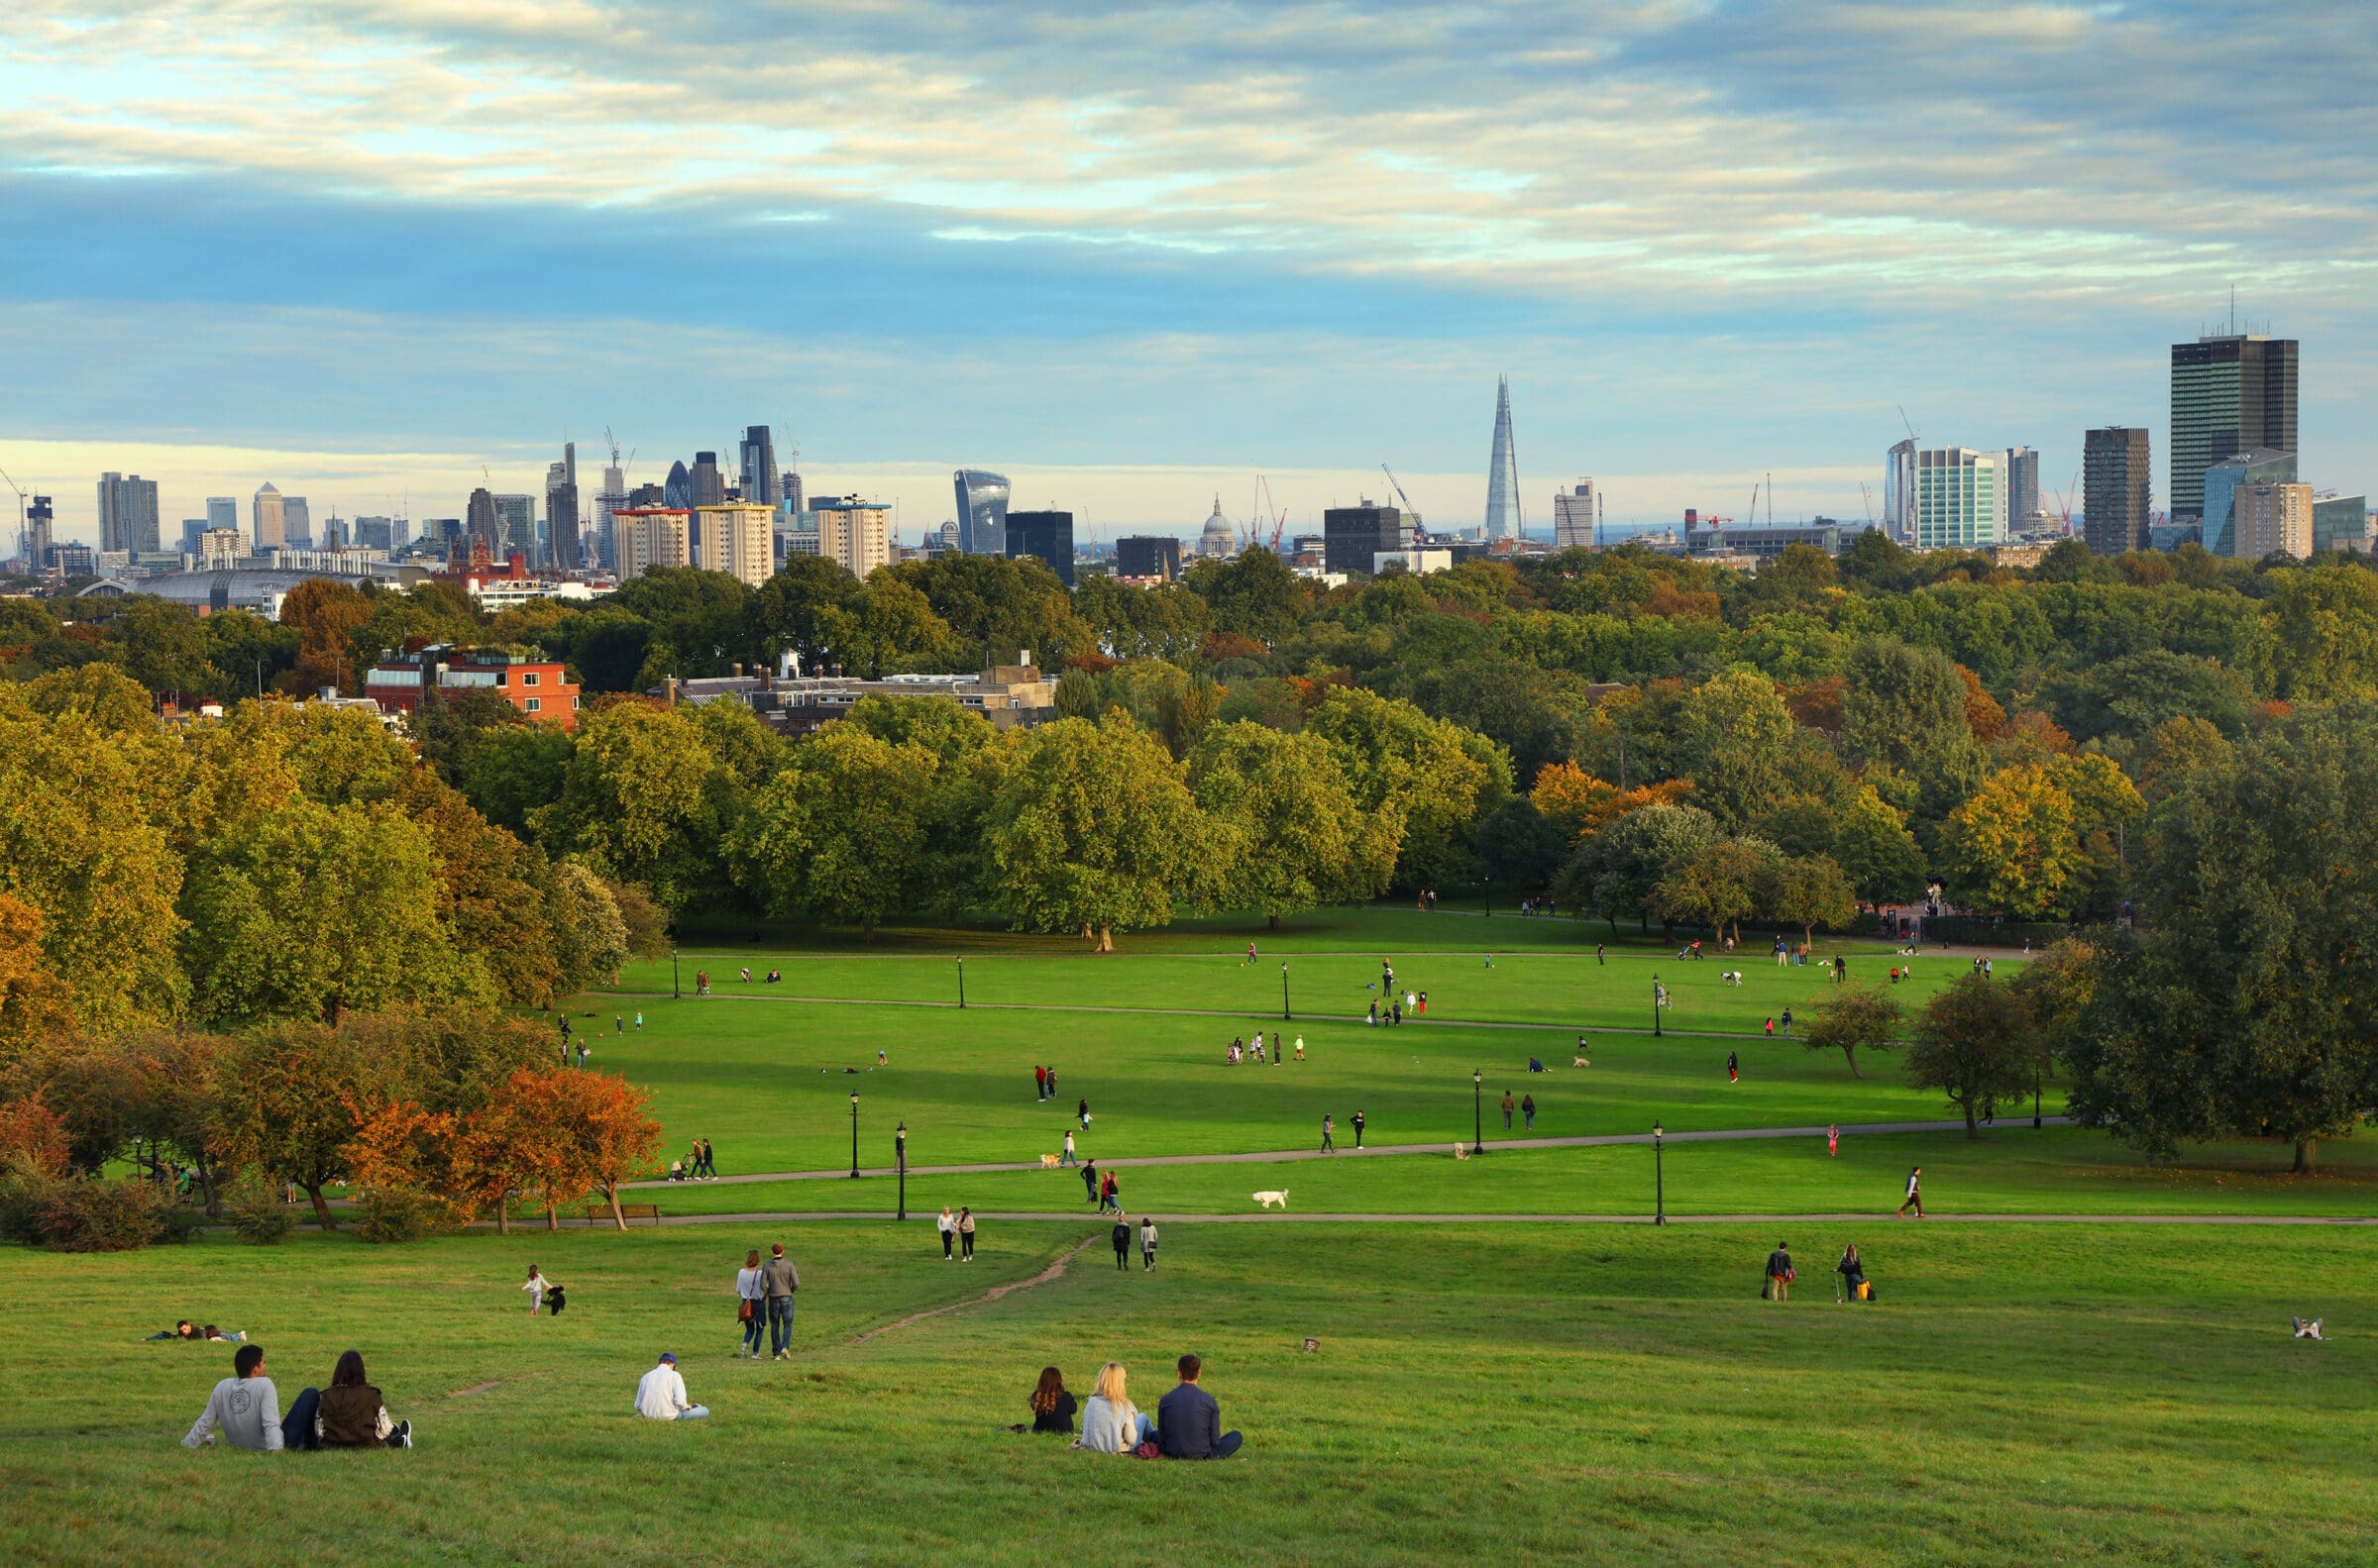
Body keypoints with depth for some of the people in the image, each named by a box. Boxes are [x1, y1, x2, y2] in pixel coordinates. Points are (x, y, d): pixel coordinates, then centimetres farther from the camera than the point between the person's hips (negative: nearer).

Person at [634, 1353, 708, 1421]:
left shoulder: (646, 1376, 10)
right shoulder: (674, 1375, -3)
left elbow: (637, 1406, 9)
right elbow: (680, 1401, -15)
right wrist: (685, 1406, 8)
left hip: (648, 1415, 5)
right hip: (668, 1416, -5)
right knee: (705, 1410, 4)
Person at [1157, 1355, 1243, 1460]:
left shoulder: (1165, 1400, -4)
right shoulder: (1208, 1400, -9)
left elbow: (1161, 1436, 2)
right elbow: (1215, 1439, -3)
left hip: (1173, 1455, 2)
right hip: (1202, 1455, -2)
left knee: (1154, 1435, 32)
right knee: (1236, 1436, 17)